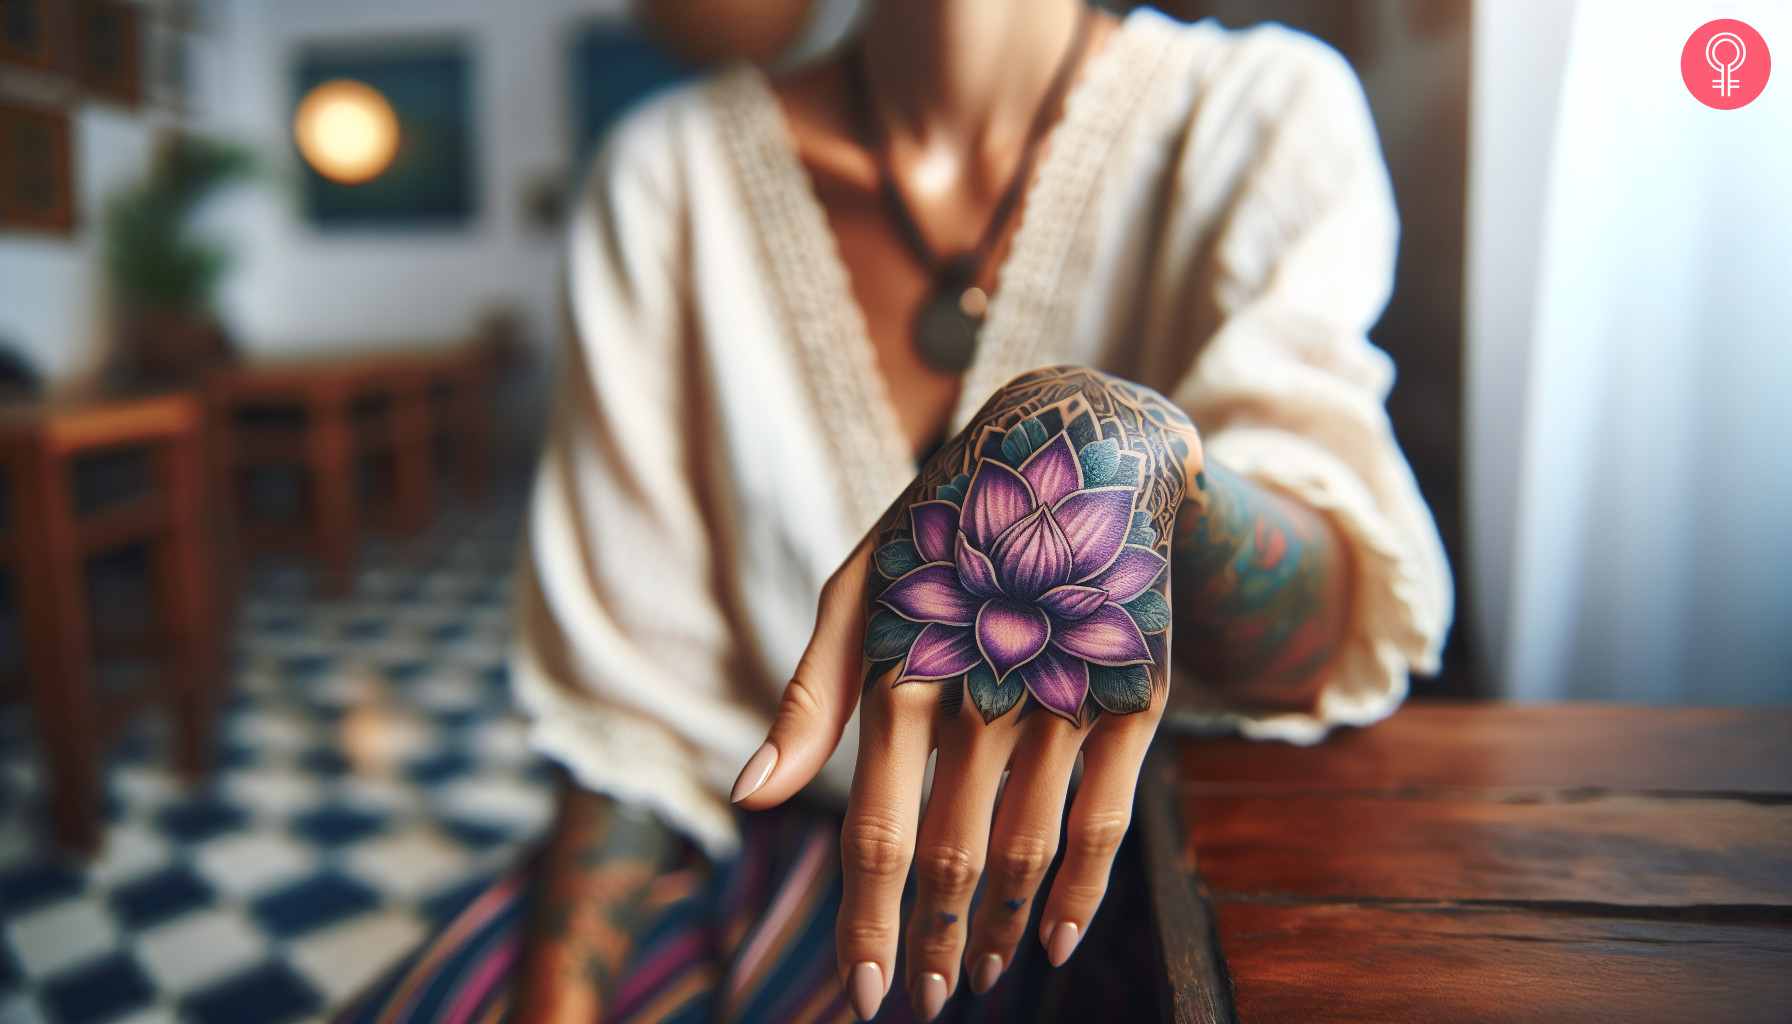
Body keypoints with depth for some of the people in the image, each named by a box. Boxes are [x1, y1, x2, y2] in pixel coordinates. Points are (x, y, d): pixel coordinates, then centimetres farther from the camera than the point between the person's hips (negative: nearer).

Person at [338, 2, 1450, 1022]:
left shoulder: (1268, 109, -5)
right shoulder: (671, 169, -3)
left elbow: (1344, 624, -17)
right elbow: (631, 683, -5)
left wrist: (1113, 442, -36)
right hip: (767, 848, 1)